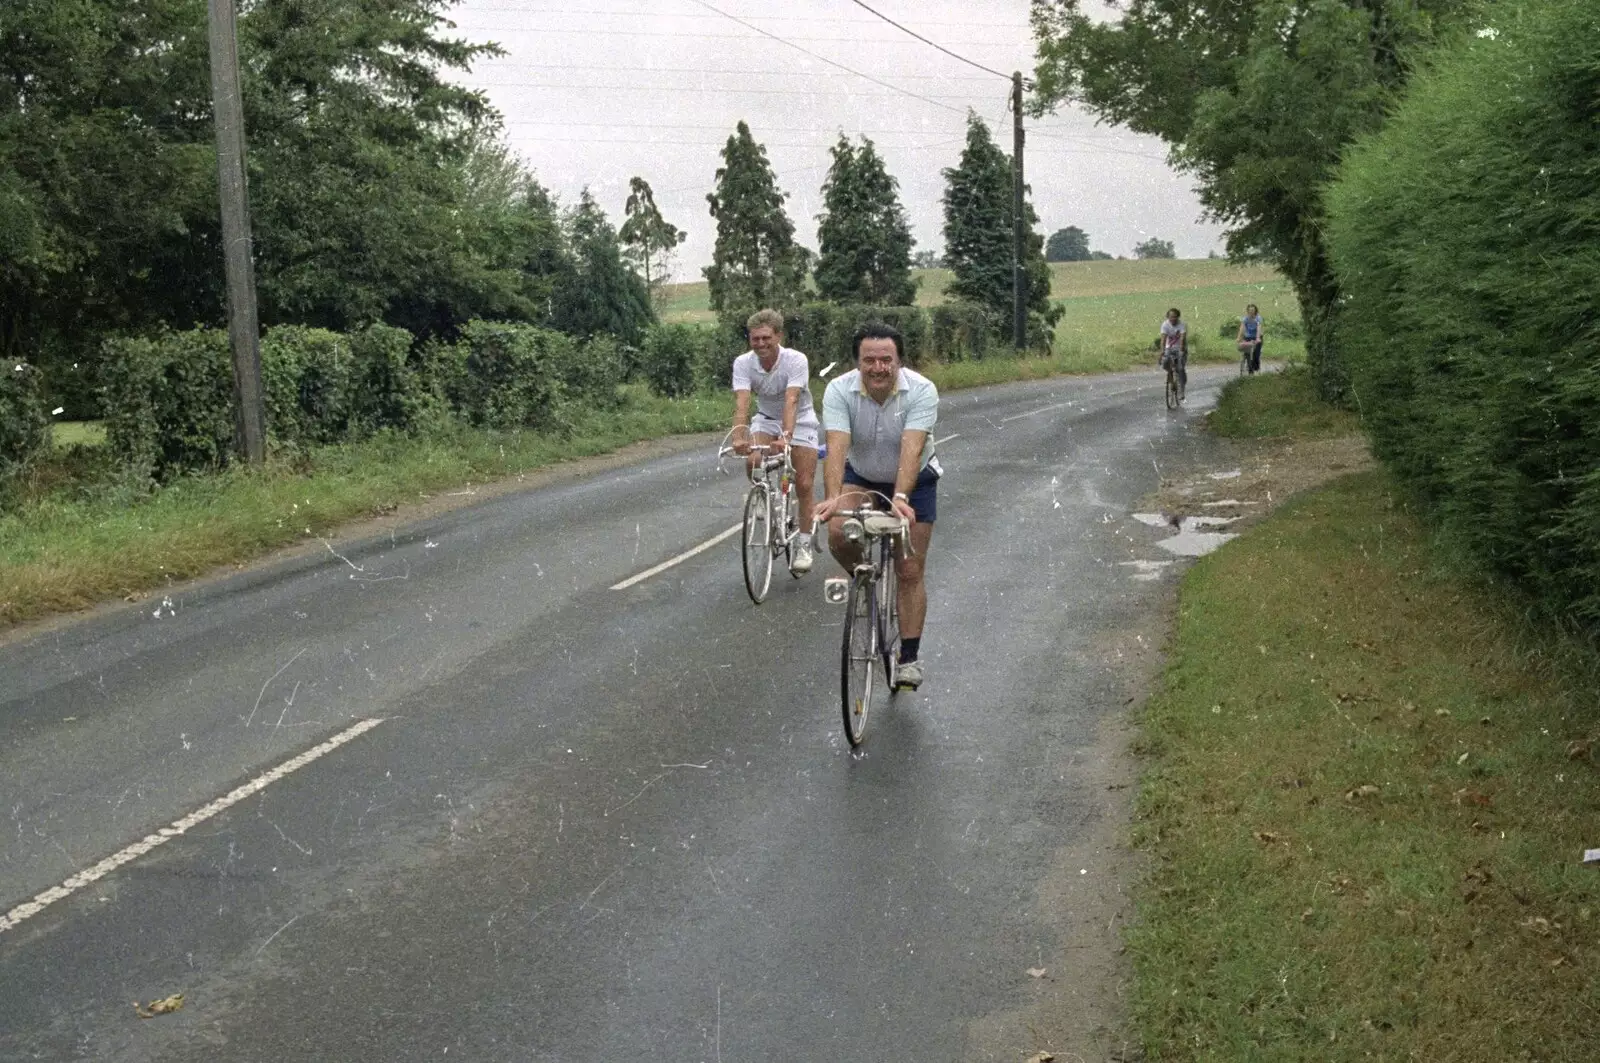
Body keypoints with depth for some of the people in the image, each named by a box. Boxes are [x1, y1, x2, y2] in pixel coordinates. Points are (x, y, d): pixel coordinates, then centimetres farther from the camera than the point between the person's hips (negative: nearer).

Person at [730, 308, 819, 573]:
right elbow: (741, 403, -32)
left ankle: (803, 545, 4)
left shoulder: (796, 360, -28)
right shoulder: (743, 363, -20)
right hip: (766, 419, 2)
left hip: (799, 421, -2)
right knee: (753, 461, -27)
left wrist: (785, 437, -55)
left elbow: (791, 401, -39)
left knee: (804, 485, -8)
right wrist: (739, 437, -49)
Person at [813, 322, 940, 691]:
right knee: (838, 533, -27)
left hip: (914, 481, -1)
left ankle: (910, 657, 9)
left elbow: (912, 448, -39)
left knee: (909, 573, -2)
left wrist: (900, 498, -53)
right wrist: (832, 497, -50)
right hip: (861, 477, 1)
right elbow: (837, 448, -34)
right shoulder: (839, 391, -24)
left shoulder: (921, 391, -27)